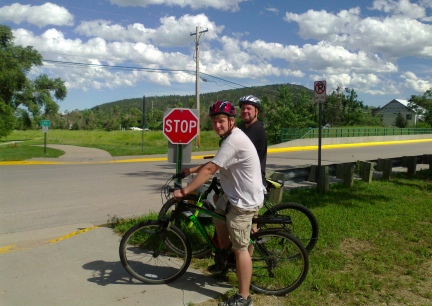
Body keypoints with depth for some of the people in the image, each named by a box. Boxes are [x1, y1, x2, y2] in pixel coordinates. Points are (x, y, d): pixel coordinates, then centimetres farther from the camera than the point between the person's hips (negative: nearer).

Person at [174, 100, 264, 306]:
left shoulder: (234, 140, -25)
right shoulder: (231, 136, 9)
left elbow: (209, 170, -27)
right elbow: (213, 164, 16)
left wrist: (185, 191, -23)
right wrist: (191, 170, 10)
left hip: (244, 200, -11)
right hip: (233, 194, 11)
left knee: (240, 248, -3)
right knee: (219, 219, 29)